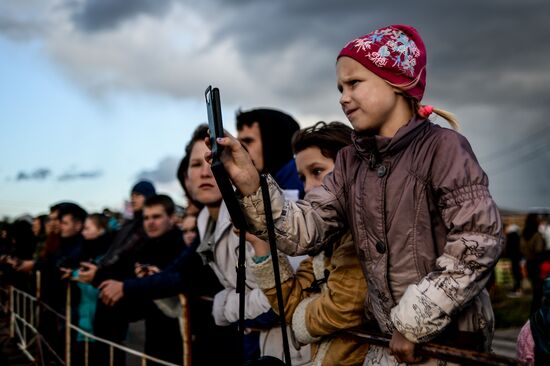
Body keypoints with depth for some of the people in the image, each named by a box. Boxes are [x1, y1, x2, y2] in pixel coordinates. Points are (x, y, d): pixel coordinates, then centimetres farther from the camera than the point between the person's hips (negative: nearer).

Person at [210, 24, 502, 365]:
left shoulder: (441, 147, -12)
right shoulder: (351, 162, 6)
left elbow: (480, 241, -19)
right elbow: (304, 230, -3)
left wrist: (415, 321, -16)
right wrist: (250, 182, -18)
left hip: (451, 338, -5)